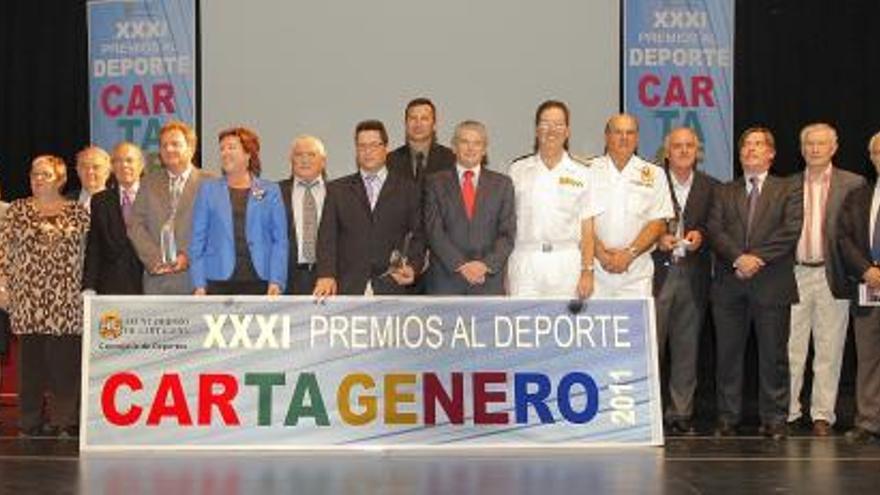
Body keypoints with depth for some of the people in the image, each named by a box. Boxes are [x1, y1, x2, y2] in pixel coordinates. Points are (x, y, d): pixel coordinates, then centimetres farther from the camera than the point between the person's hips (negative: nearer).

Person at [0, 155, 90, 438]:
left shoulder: (78, 212, 9)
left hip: (67, 302, 0)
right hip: (28, 300, 0)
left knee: (65, 360, -2)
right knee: (30, 359, 1)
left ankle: (65, 423, 5)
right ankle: (30, 423, 8)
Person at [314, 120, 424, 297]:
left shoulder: (407, 189, 12)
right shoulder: (337, 190, 13)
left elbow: (418, 236, 11)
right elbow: (327, 237, 5)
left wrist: (412, 268, -7)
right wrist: (326, 276, -10)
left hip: (392, 289, 0)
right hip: (348, 288, 0)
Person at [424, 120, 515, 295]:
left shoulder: (502, 184, 12)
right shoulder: (436, 183, 8)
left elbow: (508, 233, 5)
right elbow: (434, 231, -2)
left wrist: (487, 264, -11)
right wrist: (461, 265, -12)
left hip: (489, 281, 1)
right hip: (446, 279, -1)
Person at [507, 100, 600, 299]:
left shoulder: (581, 174, 8)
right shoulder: (518, 170, 8)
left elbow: (587, 230, 6)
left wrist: (587, 271, -2)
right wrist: (504, 272, 1)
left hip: (567, 264, 0)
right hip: (525, 264, 0)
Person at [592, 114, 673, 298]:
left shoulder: (653, 175, 9)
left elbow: (658, 223, 3)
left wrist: (629, 254, -9)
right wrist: (601, 253, -11)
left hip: (636, 271, 0)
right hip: (596, 268, 0)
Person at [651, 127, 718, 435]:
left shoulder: (710, 187, 12)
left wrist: (701, 236, -7)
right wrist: (657, 239, -12)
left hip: (693, 275, 3)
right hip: (657, 271, -3)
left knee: (687, 348, 6)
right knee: (650, 345, -6)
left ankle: (680, 414, 12)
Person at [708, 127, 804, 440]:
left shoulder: (789, 190, 9)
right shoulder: (724, 193, 16)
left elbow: (791, 231, -4)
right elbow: (715, 231, 2)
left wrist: (758, 257, -13)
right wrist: (738, 258, -14)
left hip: (772, 284, -2)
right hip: (730, 285, 2)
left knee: (773, 355, 0)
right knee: (728, 354, 4)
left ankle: (773, 420, 8)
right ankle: (727, 418, 11)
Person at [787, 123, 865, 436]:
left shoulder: (853, 185, 3)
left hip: (831, 277, -2)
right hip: (795, 275, 2)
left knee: (829, 351, 4)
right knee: (790, 348, 3)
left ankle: (822, 414, 11)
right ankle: (787, 411, 11)